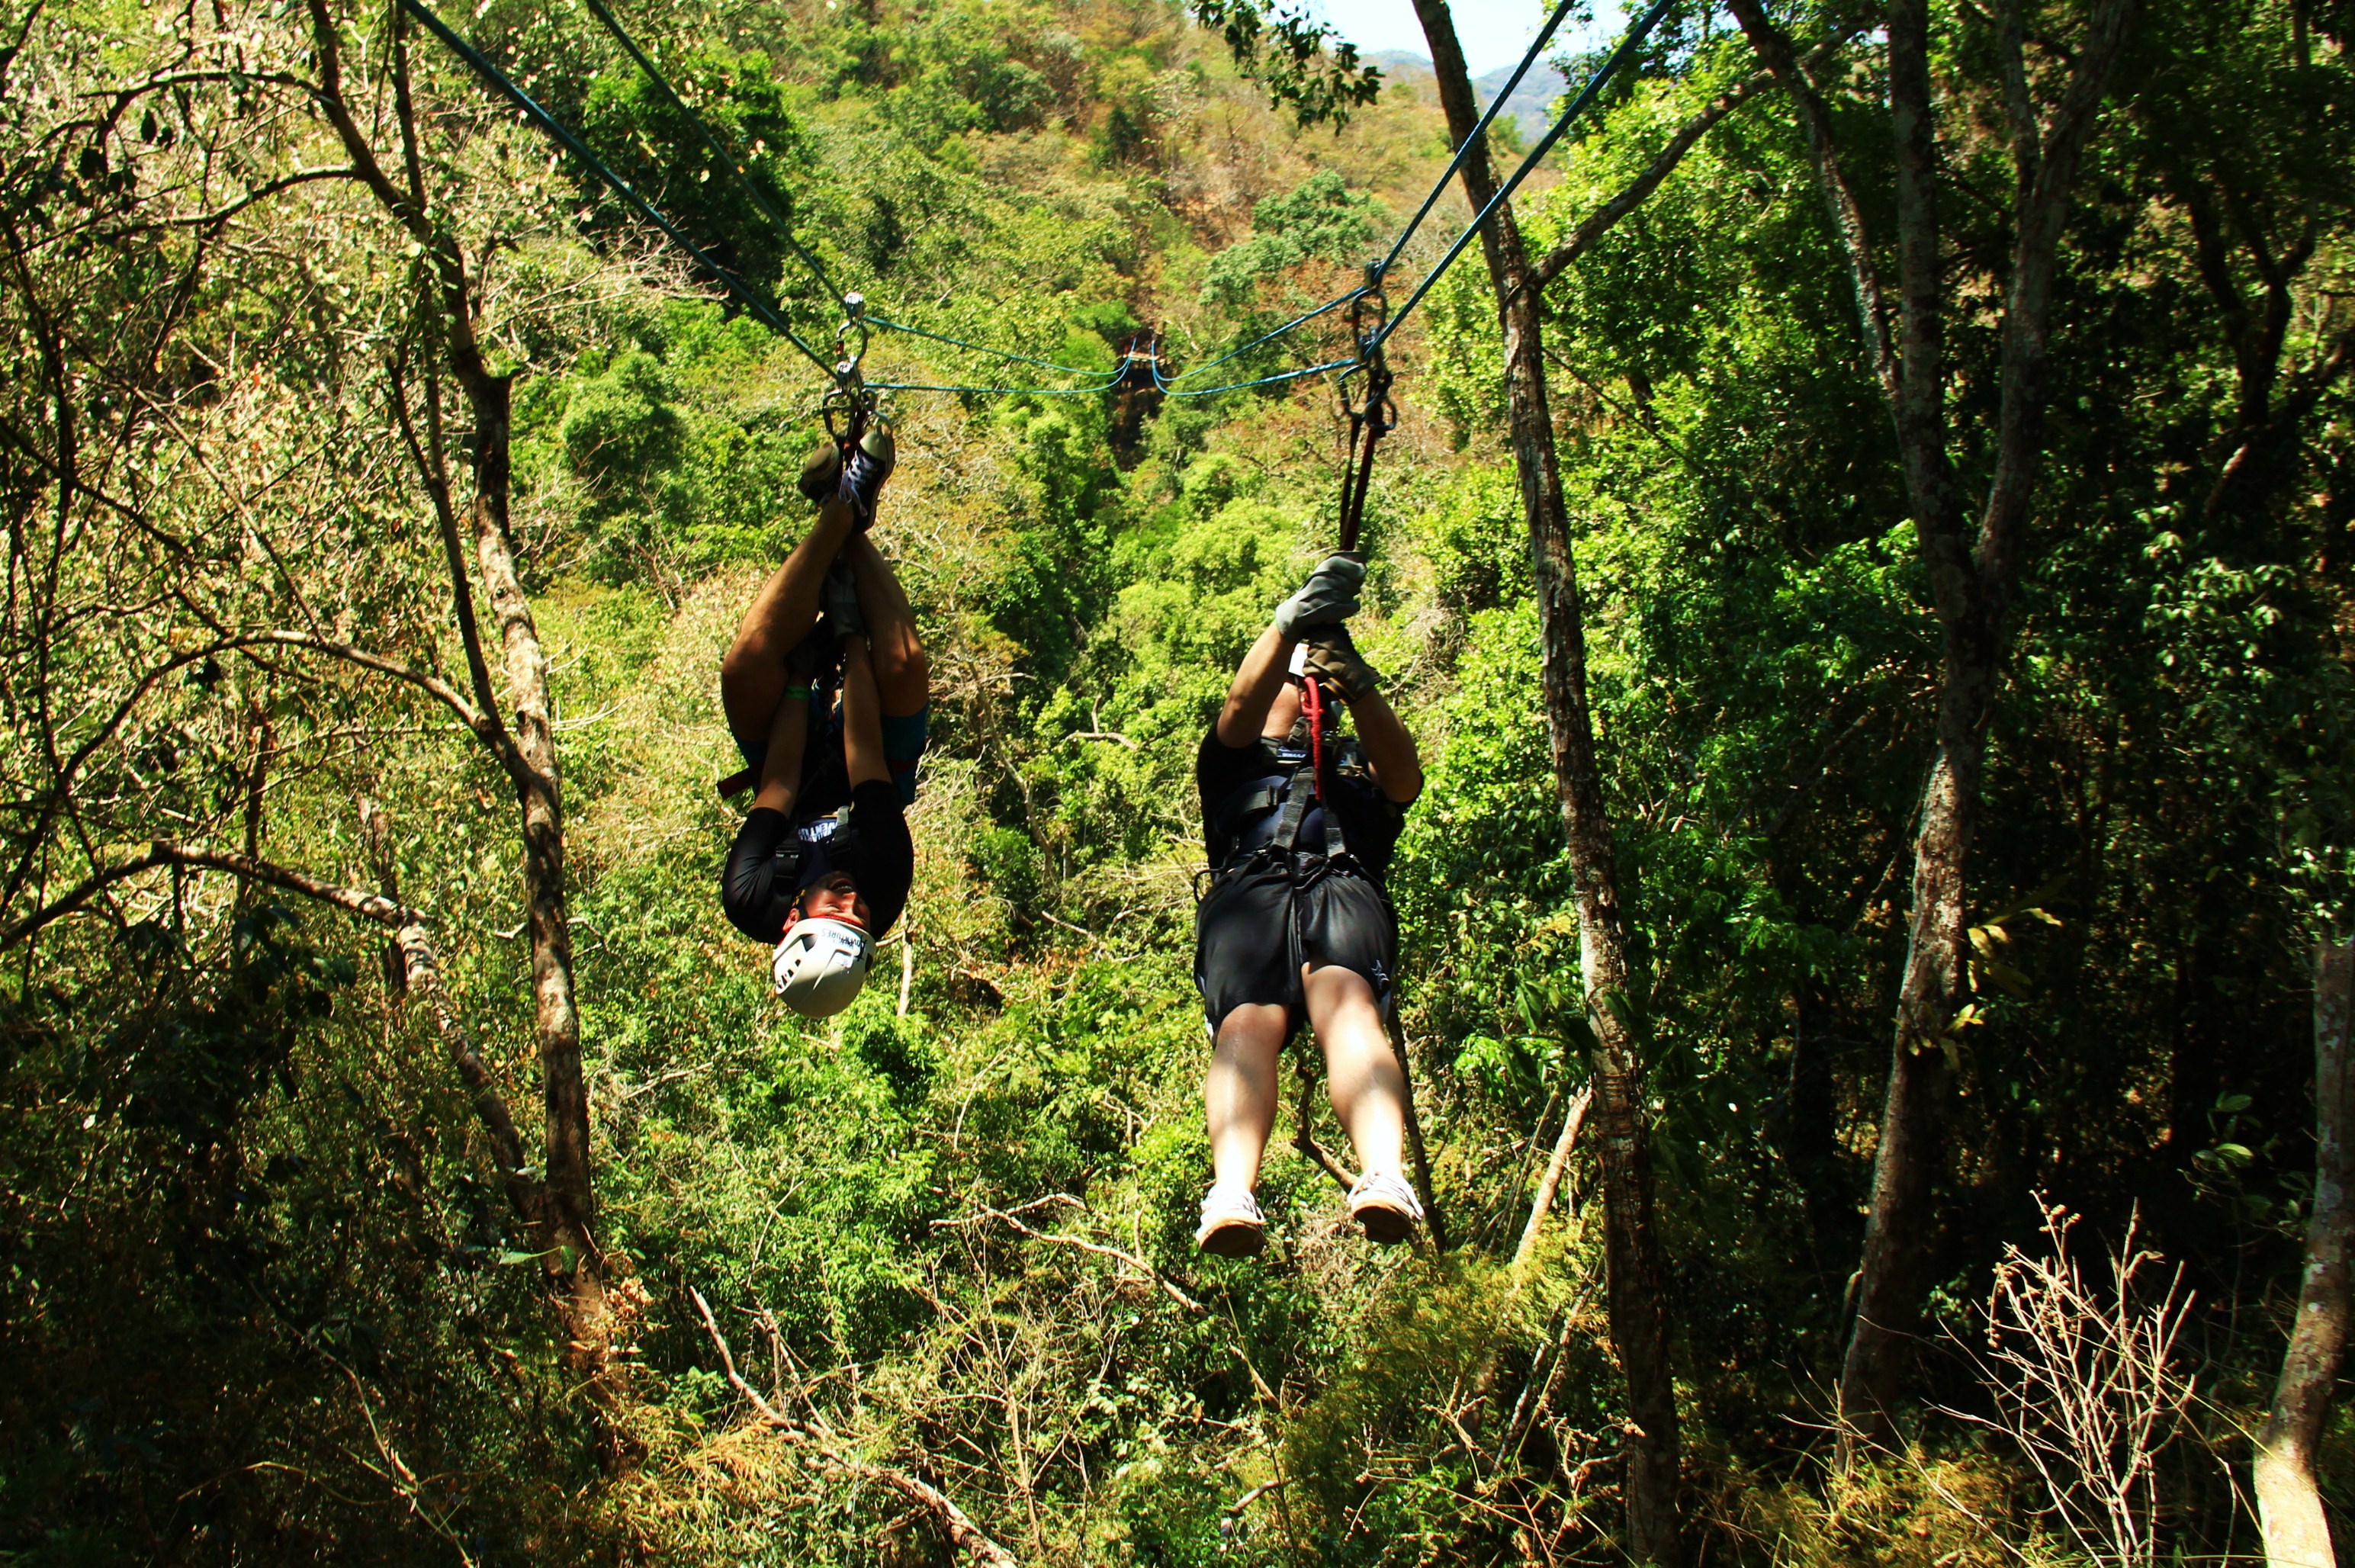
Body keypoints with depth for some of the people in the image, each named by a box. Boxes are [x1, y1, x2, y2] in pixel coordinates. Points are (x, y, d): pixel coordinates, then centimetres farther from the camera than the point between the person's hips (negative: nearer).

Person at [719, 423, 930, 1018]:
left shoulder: (752, 906, -37)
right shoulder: (885, 899, -38)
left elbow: (777, 788, -27)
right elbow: (867, 761, -33)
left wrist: (802, 672, -20)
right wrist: (853, 640, -26)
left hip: (803, 761, 1)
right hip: (869, 769, 0)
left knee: (746, 666, -31)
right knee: (903, 667, -33)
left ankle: (842, 511, -14)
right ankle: (851, 529, -10)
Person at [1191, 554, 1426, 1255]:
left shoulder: (1359, 768, 38)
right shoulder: (1238, 761, 37)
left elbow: (1405, 777, 11)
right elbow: (1239, 707, 12)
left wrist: (1359, 687, -7)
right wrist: (1290, 625, -6)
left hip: (1344, 887, 0)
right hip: (1250, 888, 0)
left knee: (1347, 1002, -36)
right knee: (1248, 1023, -33)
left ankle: (1385, 1179, -60)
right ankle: (1231, 1197, -58)